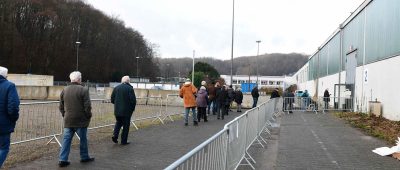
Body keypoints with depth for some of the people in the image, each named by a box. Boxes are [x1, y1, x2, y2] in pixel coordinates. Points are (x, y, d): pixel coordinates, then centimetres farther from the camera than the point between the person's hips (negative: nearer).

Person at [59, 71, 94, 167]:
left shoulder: (64, 90, 6)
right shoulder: (83, 90, -11)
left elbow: (61, 107, 10)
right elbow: (87, 106, -14)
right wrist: (88, 116, 0)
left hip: (68, 121, 5)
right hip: (80, 120, -4)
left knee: (66, 140, 8)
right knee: (83, 139, 10)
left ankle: (63, 159, 5)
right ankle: (84, 157, 22)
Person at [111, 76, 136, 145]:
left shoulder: (116, 88, 3)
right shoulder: (130, 89, -11)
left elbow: (112, 99, 6)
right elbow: (133, 100, -15)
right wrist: (132, 108, 1)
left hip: (117, 111, 4)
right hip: (126, 111, -4)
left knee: (118, 122, 25)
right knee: (126, 125, 7)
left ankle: (115, 135, 6)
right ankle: (124, 141, 12)